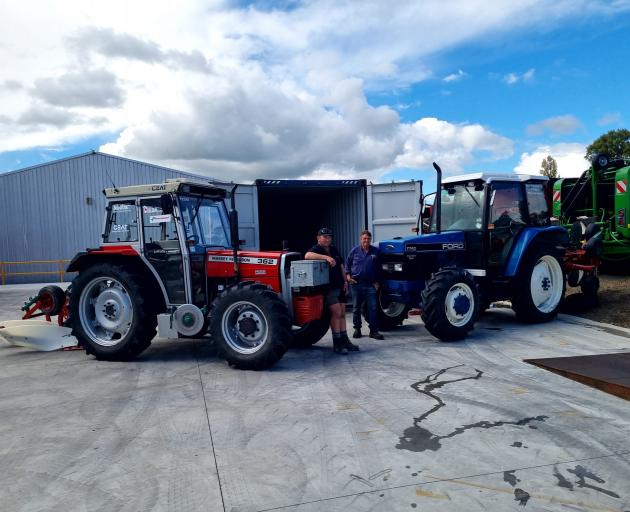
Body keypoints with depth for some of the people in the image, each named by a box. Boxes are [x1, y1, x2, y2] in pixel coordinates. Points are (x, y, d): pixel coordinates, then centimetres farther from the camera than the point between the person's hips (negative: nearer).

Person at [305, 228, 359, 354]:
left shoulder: (334, 249, 17)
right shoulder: (316, 249, -7)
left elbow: (341, 266, 23)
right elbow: (307, 255, -30)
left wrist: (345, 281, 16)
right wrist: (326, 257, -36)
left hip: (339, 286, 8)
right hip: (328, 287, -8)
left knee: (342, 313, 10)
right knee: (336, 312, -13)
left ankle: (344, 340, 18)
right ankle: (337, 343, -6)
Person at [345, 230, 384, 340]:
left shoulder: (376, 251, 5)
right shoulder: (355, 251, 4)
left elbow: (379, 268, 10)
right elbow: (347, 263, 12)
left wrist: (377, 281, 4)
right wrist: (348, 275, -1)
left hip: (371, 284, 0)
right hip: (356, 283, 0)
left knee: (373, 308, -4)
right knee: (356, 308, 8)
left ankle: (374, 331, 3)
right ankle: (357, 329, 20)